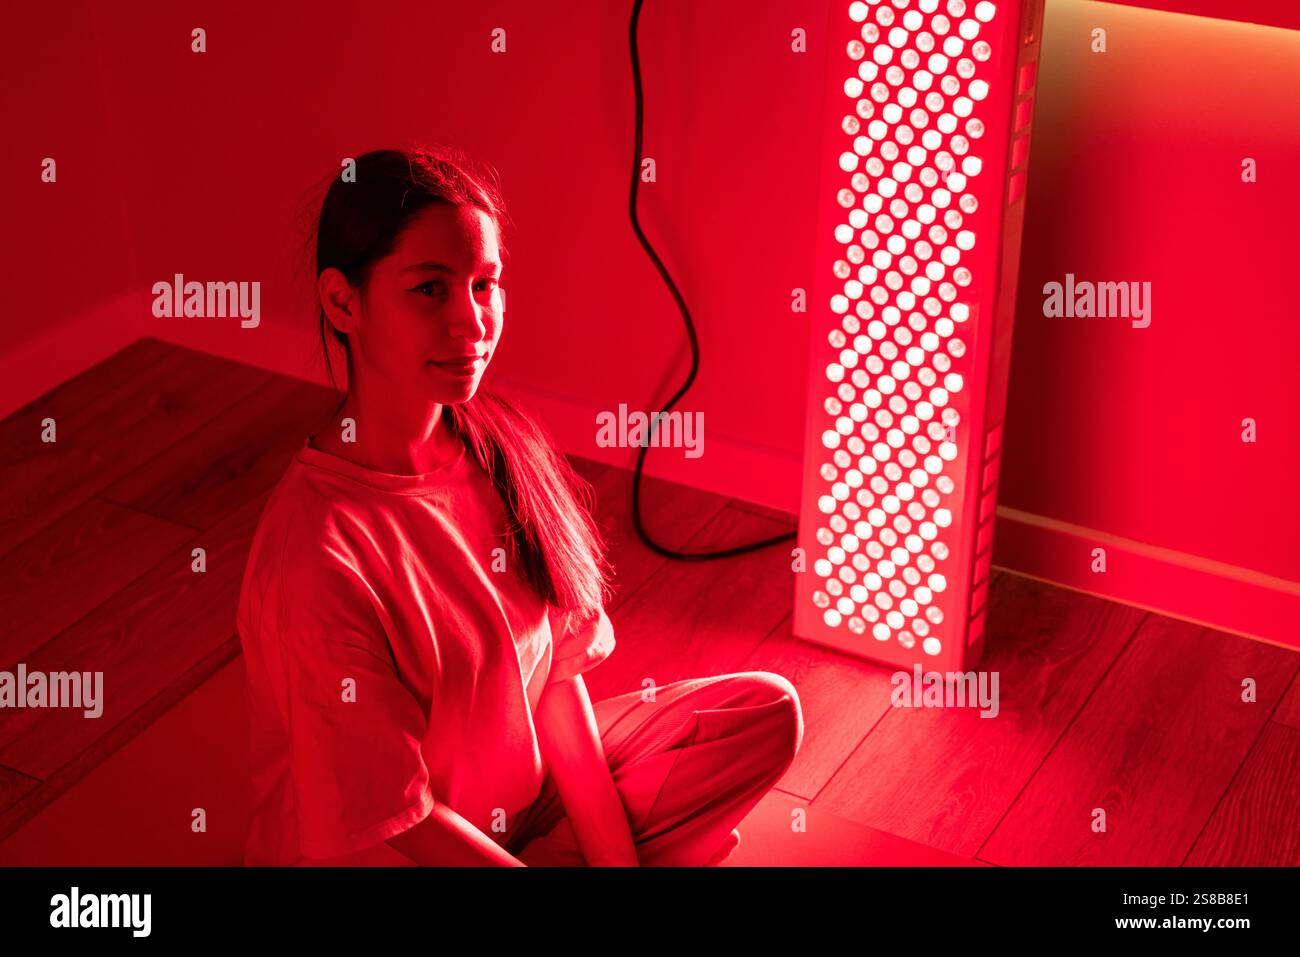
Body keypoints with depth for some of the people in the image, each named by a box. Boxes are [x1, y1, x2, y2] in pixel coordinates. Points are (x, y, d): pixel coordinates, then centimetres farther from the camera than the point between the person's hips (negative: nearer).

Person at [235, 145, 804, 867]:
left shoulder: (504, 444, -8)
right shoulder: (316, 555, -29)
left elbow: (557, 673, -3)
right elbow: (396, 818, -22)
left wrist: (615, 853, -9)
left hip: (521, 778, 7)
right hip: (374, 850, -7)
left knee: (768, 710, 3)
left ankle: (550, 854, 1)